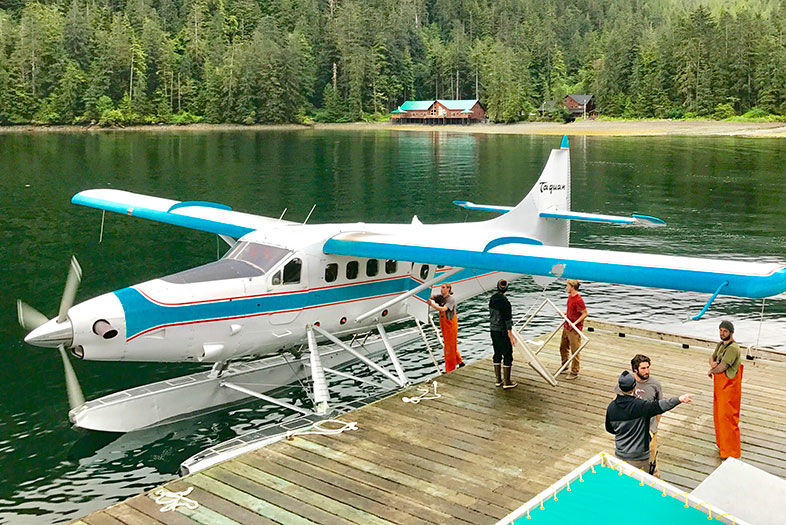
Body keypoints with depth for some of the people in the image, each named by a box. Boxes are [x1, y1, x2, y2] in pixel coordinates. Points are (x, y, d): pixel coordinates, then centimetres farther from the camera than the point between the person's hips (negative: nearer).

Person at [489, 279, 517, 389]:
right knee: (507, 355, 2)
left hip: (493, 330, 8)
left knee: (497, 354, 15)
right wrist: (511, 336, -16)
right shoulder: (505, 302, -20)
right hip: (503, 332, -8)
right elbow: (508, 320, -20)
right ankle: (507, 382, 5)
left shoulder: (492, 299, 3)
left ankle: (498, 380, 22)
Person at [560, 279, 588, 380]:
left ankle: (574, 372, 9)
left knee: (575, 351, 0)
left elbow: (585, 314, -18)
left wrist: (575, 323, -25)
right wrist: (564, 313, 5)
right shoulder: (570, 296, 8)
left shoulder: (578, 300, -22)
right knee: (563, 348, 19)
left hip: (574, 330, -10)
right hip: (566, 327, 10)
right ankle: (564, 367, 35)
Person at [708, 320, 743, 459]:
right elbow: (712, 357, 17)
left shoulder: (733, 348, -22)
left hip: (729, 387, -10)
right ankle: (721, 443, 34)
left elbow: (722, 368, -25)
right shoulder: (720, 344, 9)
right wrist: (713, 363, -8)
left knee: (727, 417, -4)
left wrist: (711, 371, -4)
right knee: (718, 415, 19)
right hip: (719, 385, 10)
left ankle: (731, 452, 6)